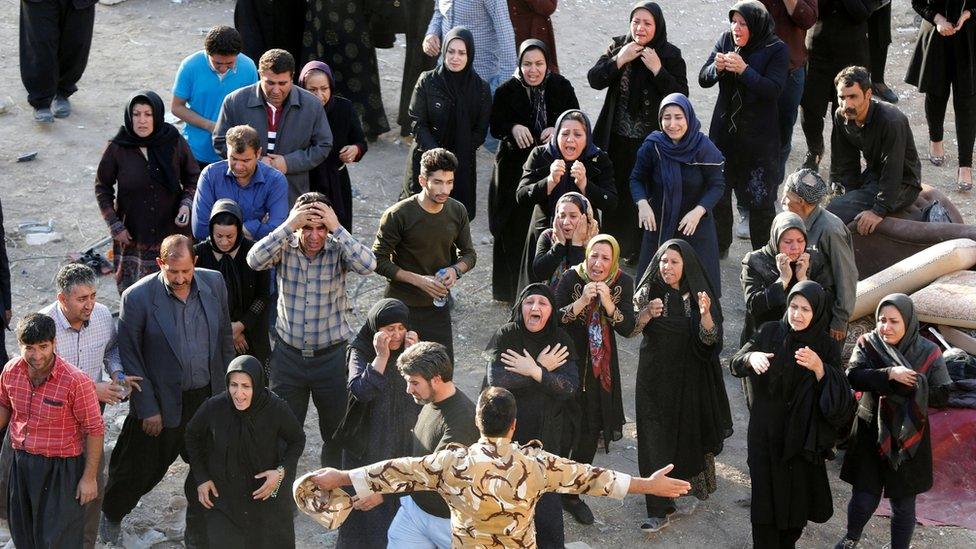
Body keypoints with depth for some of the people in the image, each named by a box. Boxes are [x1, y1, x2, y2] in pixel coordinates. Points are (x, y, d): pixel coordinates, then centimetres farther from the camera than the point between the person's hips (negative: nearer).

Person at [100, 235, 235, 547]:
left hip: (208, 397, 3)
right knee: (141, 468, 14)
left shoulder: (214, 283, -5)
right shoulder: (137, 298, -18)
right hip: (162, 402, -3)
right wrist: (147, 409, -12)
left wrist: (227, 386, 10)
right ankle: (111, 514, 44)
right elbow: (129, 357, -12)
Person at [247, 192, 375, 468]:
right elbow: (255, 260, -27)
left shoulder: (338, 250, -11)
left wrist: (337, 228, -31)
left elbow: (367, 265, -31)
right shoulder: (284, 248, -8)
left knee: (337, 432, 13)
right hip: (288, 354, 1)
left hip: (332, 354, -1)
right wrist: (287, 226, -31)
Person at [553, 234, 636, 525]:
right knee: (564, 429, -7)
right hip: (569, 361, -4)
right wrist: (581, 302, -31)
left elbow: (627, 329, -11)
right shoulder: (571, 279, -15)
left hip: (602, 367, 4)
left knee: (592, 431, 13)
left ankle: (572, 494, 30)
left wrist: (608, 303, -26)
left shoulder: (623, 283, -7)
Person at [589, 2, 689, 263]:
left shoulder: (670, 55, -7)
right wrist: (619, 60, -16)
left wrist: (657, 69, -22)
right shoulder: (619, 46, 2)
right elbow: (594, 80, -4)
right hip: (617, 139, 3)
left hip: (652, 141, -3)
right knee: (615, 192, 12)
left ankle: (638, 251, 13)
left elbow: (681, 96, -14)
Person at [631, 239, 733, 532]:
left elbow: (709, 339, -14)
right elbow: (631, 328, -9)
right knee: (655, 439, -3)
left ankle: (695, 491, 34)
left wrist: (705, 314, -32)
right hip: (655, 378, 0)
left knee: (688, 434, 11)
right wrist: (647, 313, -28)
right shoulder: (649, 292, -2)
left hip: (690, 379, 0)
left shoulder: (698, 296, -5)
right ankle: (659, 510, -1)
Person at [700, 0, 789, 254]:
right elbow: (703, 79, 1)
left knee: (760, 200, -1)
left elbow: (774, 90, -19)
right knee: (717, 194, 10)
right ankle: (719, 247, 27)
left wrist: (744, 70, -28)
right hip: (724, 129, 4)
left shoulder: (776, 50, -10)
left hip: (759, 135, -4)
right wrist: (717, 68, -21)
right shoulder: (726, 40, 1)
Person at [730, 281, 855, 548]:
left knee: (795, 494, 10)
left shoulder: (826, 347, -7)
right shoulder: (769, 332, -4)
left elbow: (838, 394, -14)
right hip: (765, 431, 0)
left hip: (800, 436, 0)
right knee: (765, 493, 2)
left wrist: (818, 367, -31)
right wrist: (751, 357, -32)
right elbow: (736, 365, -10)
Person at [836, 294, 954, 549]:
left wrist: (909, 385, -23)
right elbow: (854, 376, -21)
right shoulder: (868, 344, -6)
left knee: (903, 504, 9)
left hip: (909, 439, 0)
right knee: (864, 500, 8)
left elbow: (942, 395, -11)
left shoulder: (928, 353, -8)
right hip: (871, 435, 0)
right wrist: (889, 374, -33)